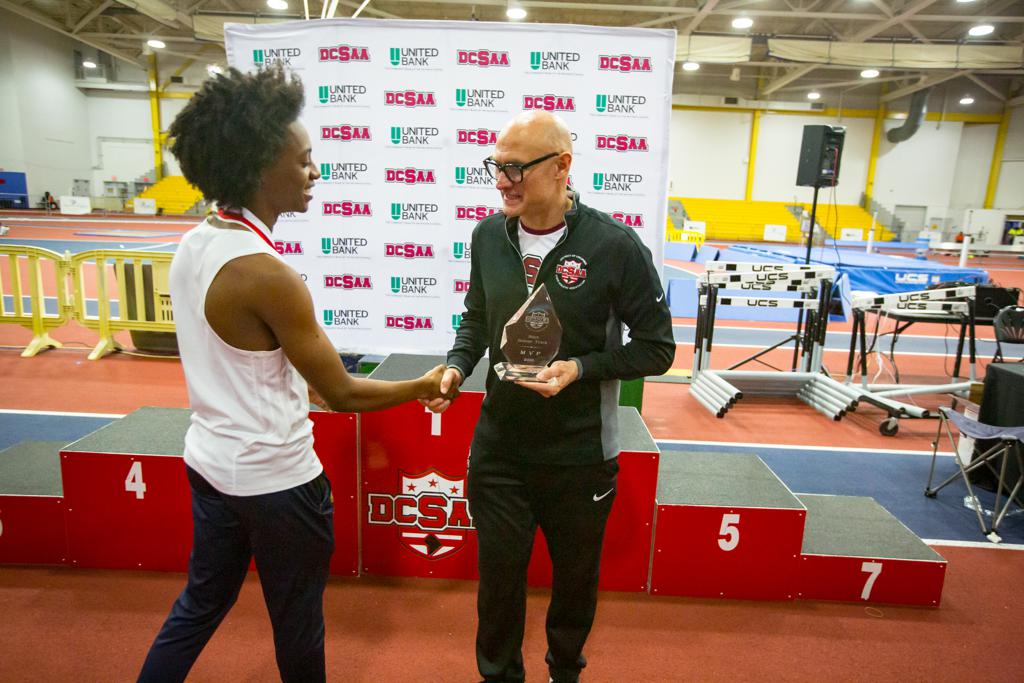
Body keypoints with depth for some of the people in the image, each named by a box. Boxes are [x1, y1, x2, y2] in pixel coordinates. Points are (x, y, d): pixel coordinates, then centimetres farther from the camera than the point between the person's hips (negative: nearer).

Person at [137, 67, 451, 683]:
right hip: (275, 479, -8)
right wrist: (424, 386, -6)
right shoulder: (265, 273, -27)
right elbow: (343, 393, -20)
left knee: (202, 601, 27)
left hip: (212, 462, 8)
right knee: (297, 622, 17)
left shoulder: (193, 245, -1)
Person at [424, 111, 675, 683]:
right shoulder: (488, 235, -2)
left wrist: (581, 368, -21)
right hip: (498, 449, 3)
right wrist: (456, 367, -5)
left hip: (579, 457, -2)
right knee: (499, 575, 16)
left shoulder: (615, 245, -16)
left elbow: (657, 348, -8)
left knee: (576, 578, 20)